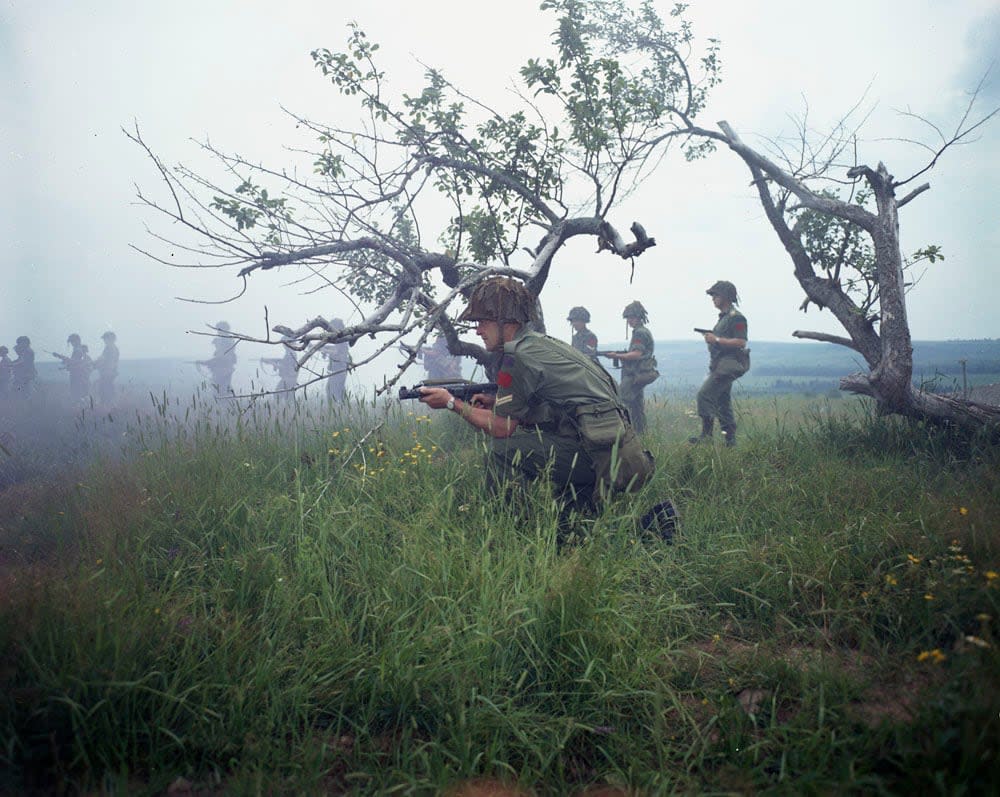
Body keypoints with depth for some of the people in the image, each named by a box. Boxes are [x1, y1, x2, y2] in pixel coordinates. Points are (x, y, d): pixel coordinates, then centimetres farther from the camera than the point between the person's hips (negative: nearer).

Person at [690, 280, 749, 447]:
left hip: (729, 365, -10)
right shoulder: (723, 317, 19)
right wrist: (710, 338, 8)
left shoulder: (736, 317, -11)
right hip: (720, 364, 10)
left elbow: (741, 342, -20)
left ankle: (706, 434, -14)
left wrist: (716, 340, -18)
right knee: (722, 402, 11)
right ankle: (730, 439, 16)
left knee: (705, 394, -16)